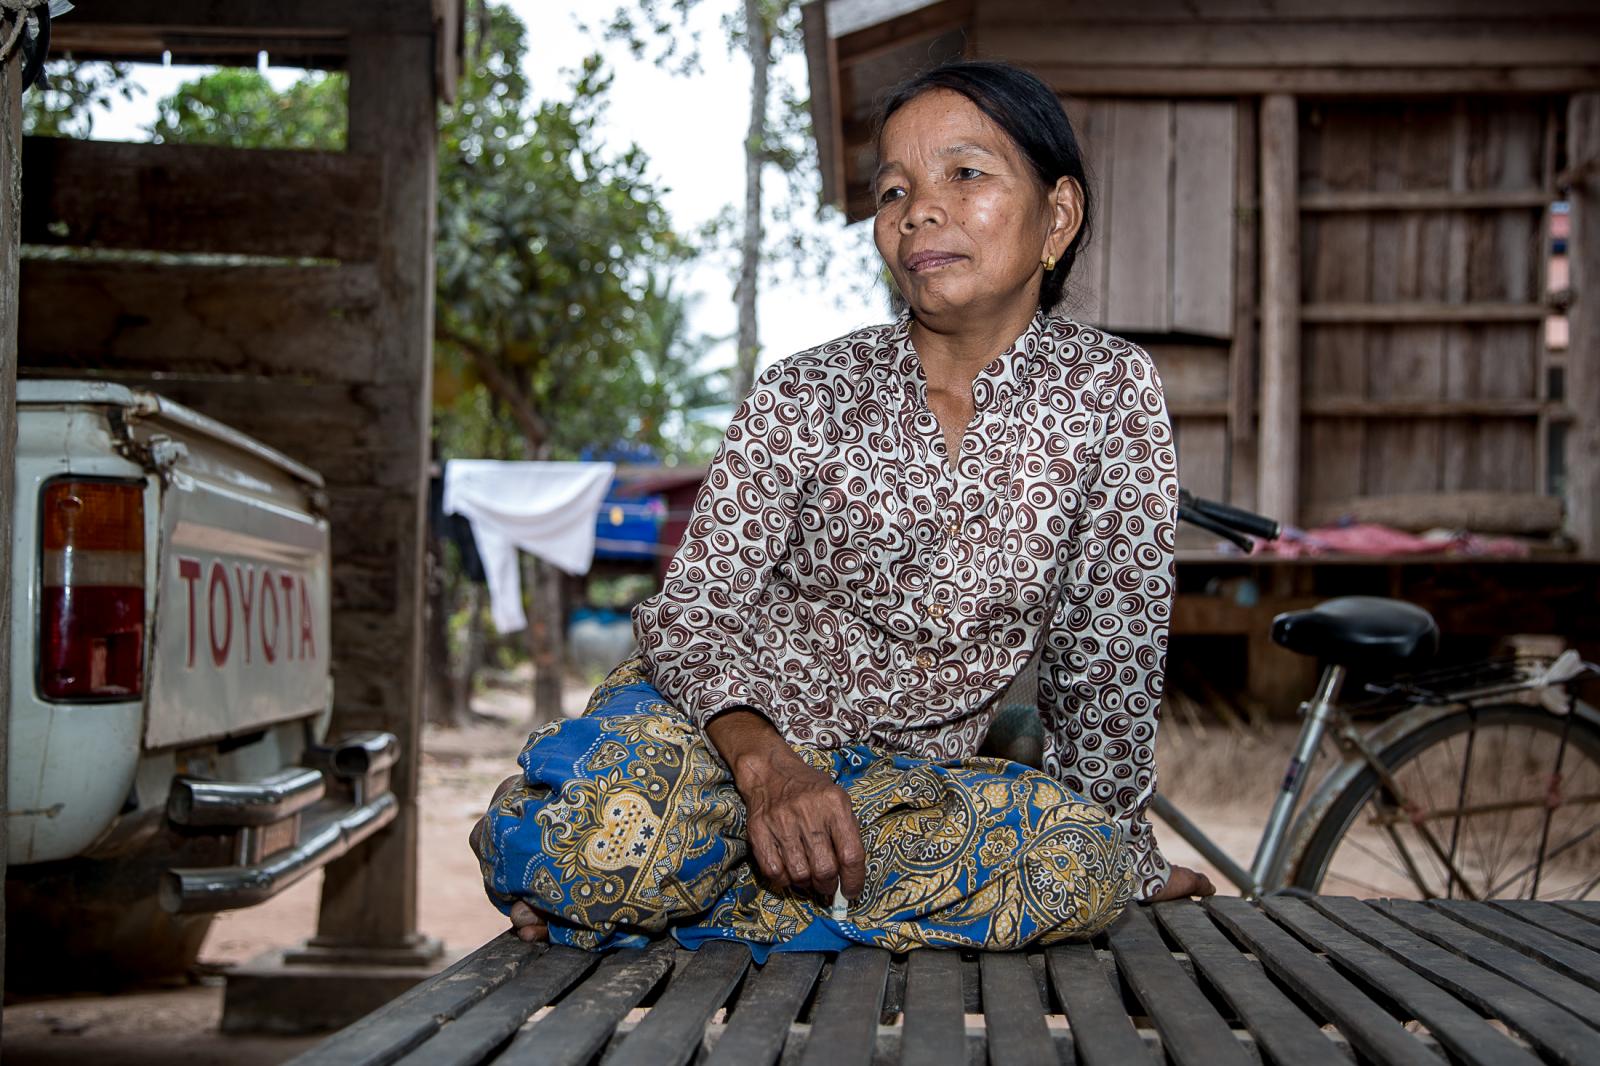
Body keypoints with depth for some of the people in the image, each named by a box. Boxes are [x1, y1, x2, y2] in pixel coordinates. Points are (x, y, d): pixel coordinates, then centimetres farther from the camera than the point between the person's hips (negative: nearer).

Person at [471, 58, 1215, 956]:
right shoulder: (806, 398, -7)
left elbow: (1108, 647, 1)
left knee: (1082, 866, -32)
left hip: (913, 772, 3)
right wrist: (764, 760, -32)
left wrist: (1128, 851, 6)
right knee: (610, 829, -38)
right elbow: (694, 608, -12)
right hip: (727, 719, -3)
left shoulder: (1112, 390, -5)